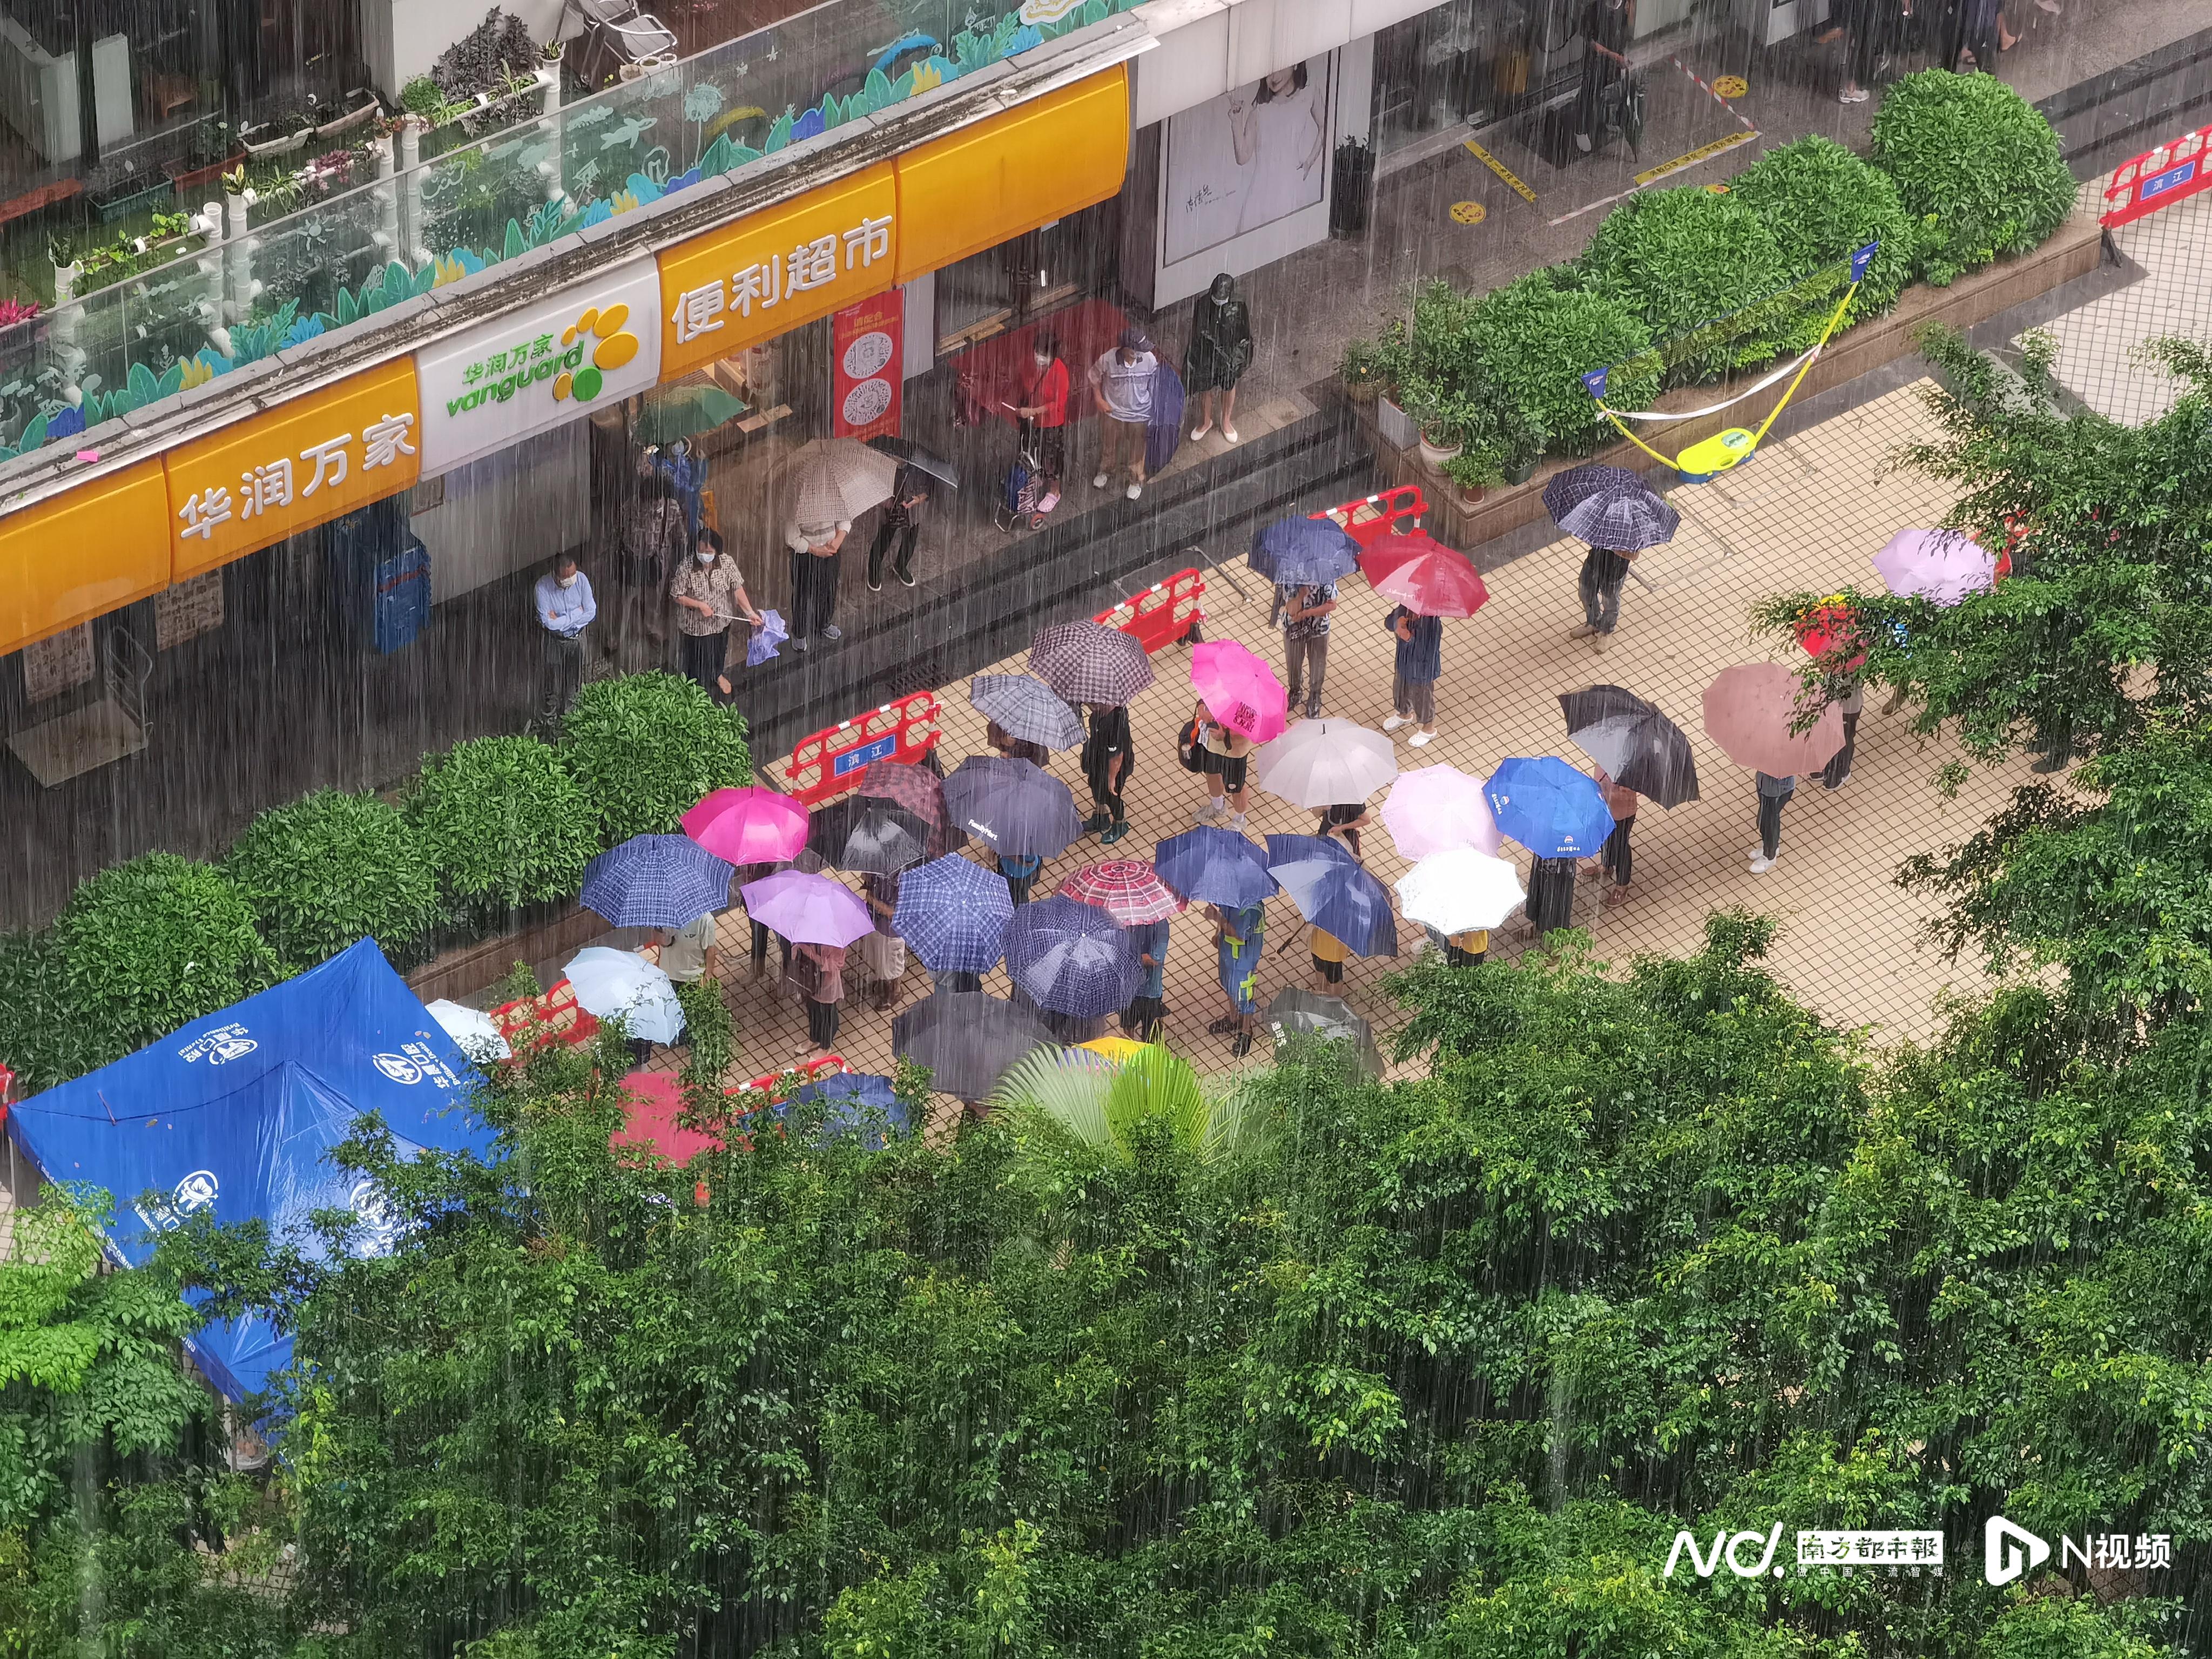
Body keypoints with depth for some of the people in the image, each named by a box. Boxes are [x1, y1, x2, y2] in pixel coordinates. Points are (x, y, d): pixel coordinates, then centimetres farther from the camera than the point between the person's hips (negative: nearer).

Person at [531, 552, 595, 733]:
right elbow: (547, 622, -28)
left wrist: (561, 620, -19)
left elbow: (591, 613, -13)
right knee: (552, 690, 6)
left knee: (573, 687, 15)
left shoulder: (581, 580, -14)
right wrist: (576, 615, -20)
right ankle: (549, 727, 21)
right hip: (554, 642, -3)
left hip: (577, 640, 3)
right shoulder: (543, 587, -24)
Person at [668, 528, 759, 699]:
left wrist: (750, 612, -19)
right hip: (696, 625, -3)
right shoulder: (687, 568, -27)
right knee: (698, 660, 12)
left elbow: (737, 589, -12)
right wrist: (699, 605, -26)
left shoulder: (727, 563, -18)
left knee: (719, 653, 29)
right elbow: (677, 596, -17)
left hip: (720, 621, 3)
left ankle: (717, 675, 60)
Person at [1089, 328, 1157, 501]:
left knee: (1137, 451, 17)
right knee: (1109, 446, 23)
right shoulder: (1108, 359, -25)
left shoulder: (1149, 360, -21)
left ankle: (1136, 481, 41)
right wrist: (1099, 400, -7)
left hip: (1139, 416, 0)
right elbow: (1095, 377, -4)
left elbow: (1154, 388, -5)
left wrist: (1153, 415, 0)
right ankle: (1106, 472, 51)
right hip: (1113, 413, 0)